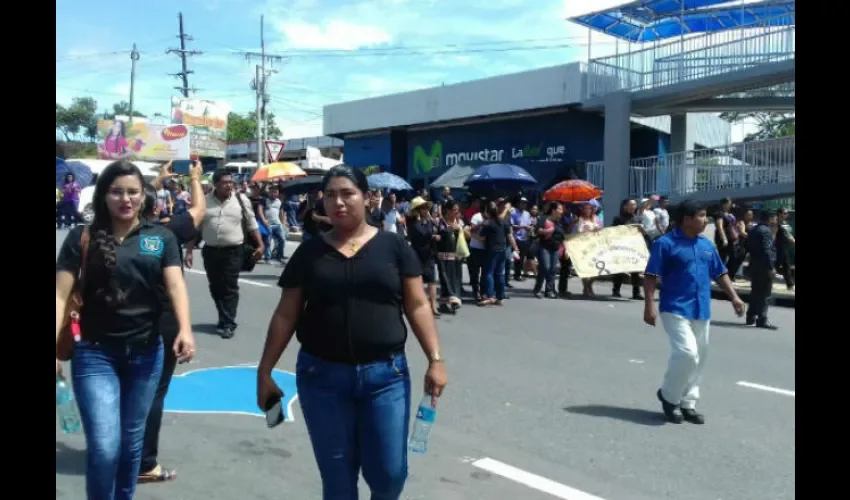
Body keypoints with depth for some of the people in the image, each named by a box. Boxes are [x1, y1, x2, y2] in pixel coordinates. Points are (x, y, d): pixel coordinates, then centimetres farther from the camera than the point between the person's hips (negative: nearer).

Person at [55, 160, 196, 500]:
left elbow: (175, 283, -9)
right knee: (104, 447, -8)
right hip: (95, 354, -2)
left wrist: (185, 328, -26)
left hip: (146, 353, 2)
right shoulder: (82, 238, -2)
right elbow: (61, 294, -5)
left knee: (132, 440, 15)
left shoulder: (162, 237, 2)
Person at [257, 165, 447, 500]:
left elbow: (417, 306, 0)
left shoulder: (393, 246, 0)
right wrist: (265, 371, 5)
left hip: (385, 375, -1)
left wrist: (435, 359, -9)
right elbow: (286, 315, 6)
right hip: (322, 376, 1)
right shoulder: (309, 252, 3)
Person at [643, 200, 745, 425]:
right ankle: (668, 395, 5)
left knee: (699, 359, 9)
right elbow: (650, 277, -11)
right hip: (676, 310, -7)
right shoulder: (665, 243, -9)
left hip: (701, 311, 7)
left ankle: (687, 404, 22)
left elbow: (720, 274, 19)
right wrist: (649, 305, -17)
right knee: (686, 353, -17)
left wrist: (734, 297, 10)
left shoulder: (707, 244, 12)